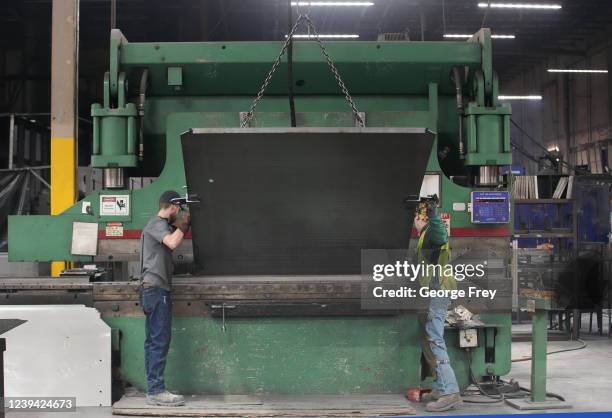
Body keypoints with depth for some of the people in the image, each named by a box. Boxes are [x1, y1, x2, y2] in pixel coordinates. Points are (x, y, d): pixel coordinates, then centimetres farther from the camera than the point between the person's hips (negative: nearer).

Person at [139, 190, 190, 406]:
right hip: (156, 288, -10)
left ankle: (153, 389, 12)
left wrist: (180, 226, 13)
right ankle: (156, 391, -10)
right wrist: (183, 223, -12)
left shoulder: (160, 224, 21)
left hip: (155, 289, 10)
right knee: (160, 340, -10)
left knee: (154, 341, 9)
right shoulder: (157, 223, -11)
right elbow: (173, 243, -27)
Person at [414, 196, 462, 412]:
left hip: (436, 292, -11)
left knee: (434, 341, -15)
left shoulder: (431, 232, -11)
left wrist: (433, 213, -43)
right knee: (428, 340, 14)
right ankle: (441, 388, 17)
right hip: (433, 293, 11)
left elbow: (441, 235, -36)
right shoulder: (426, 235, 21)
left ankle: (450, 393, -19)